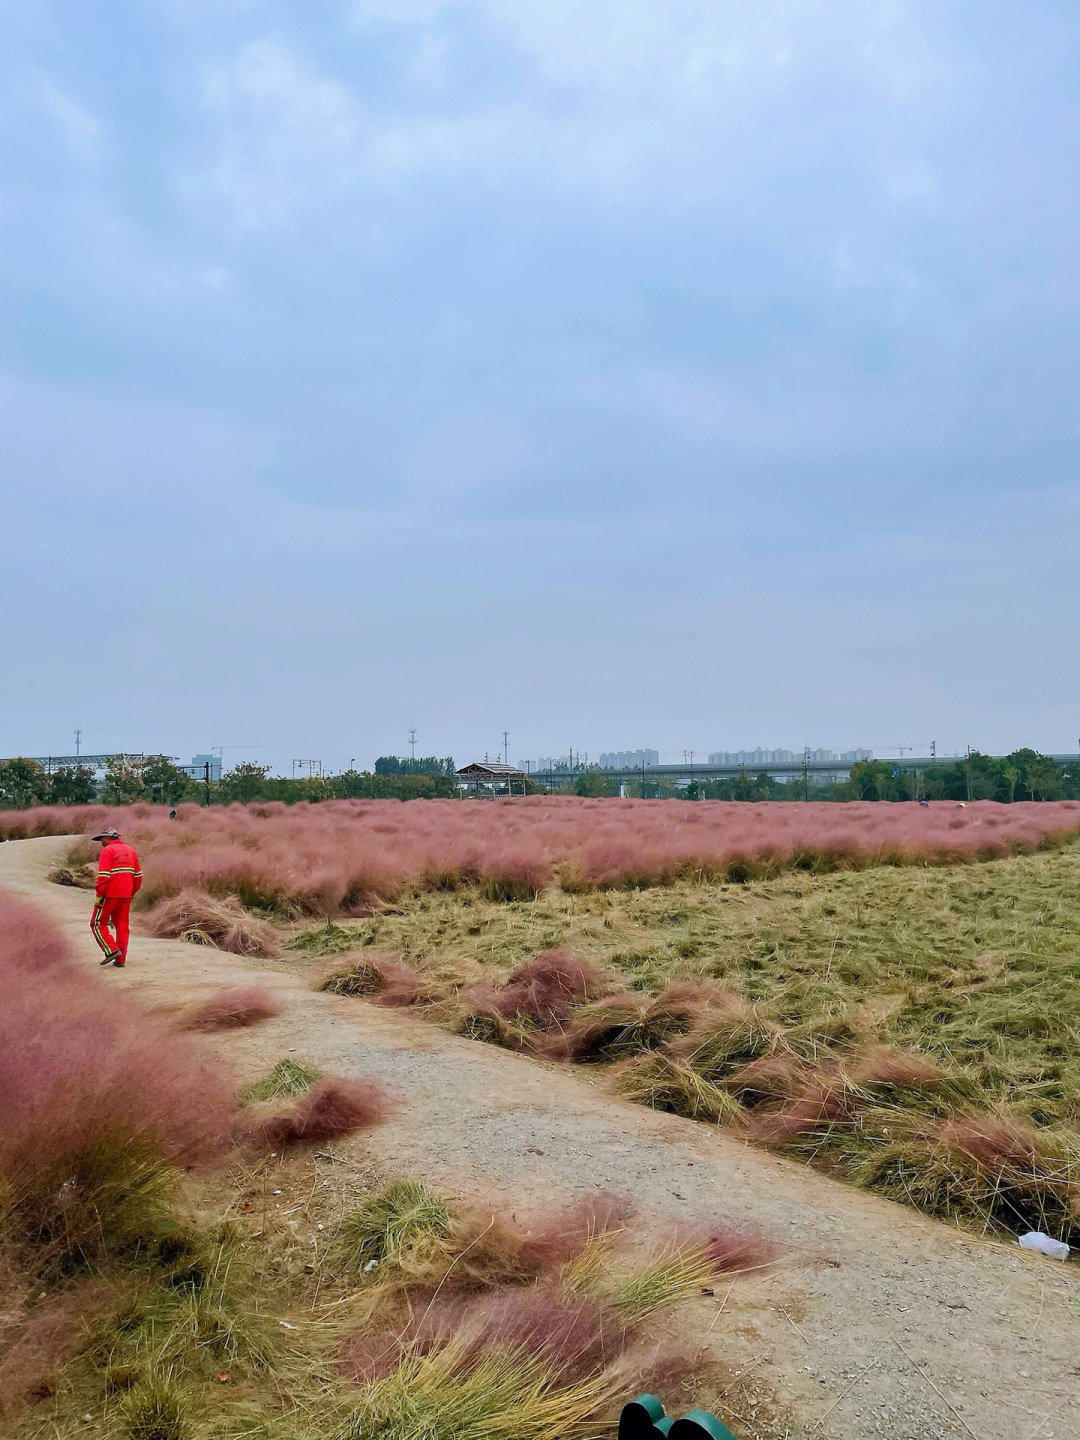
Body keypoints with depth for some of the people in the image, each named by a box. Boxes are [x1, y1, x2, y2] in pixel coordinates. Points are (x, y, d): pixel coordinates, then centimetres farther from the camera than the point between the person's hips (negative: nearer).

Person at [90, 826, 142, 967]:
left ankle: (112, 950, -7)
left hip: (109, 895, -6)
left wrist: (98, 897, -12)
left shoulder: (107, 851, -8)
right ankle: (120, 960, 9)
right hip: (125, 895, 6)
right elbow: (138, 876, 14)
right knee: (122, 926, 10)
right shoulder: (130, 850, 13)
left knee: (98, 924, 7)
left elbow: (103, 876, -16)